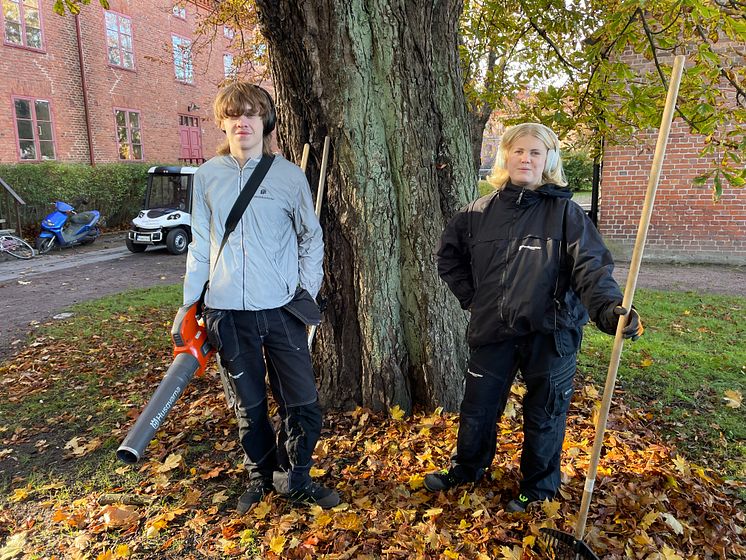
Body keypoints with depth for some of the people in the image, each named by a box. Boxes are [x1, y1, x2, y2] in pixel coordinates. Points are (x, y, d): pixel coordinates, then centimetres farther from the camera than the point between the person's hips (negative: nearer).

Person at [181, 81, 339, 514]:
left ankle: (295, 479, 28)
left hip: (281, 310, -1)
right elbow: (201, 245, 9)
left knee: (303, 405, 3)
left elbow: (312, 237, 8)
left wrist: (308, 291, -1)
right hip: (227, 313, 1)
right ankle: (260, 478, 36)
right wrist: (189, 304, 6)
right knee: (249, 407, 14)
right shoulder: (207, 176, 5)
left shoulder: (289, 175, 0)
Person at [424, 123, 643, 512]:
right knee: (478, 409, 16)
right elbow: (449, 254, 16)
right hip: (492, 330, 3)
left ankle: (538, 486, 37)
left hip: (550, 333, -2)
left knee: (544, 415, 14)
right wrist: (470, 296, 7)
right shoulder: (480, 212, 3)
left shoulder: (565, 212, -6)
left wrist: (609, 308, -35)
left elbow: (591, 265, -17)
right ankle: (466, 470, 42)